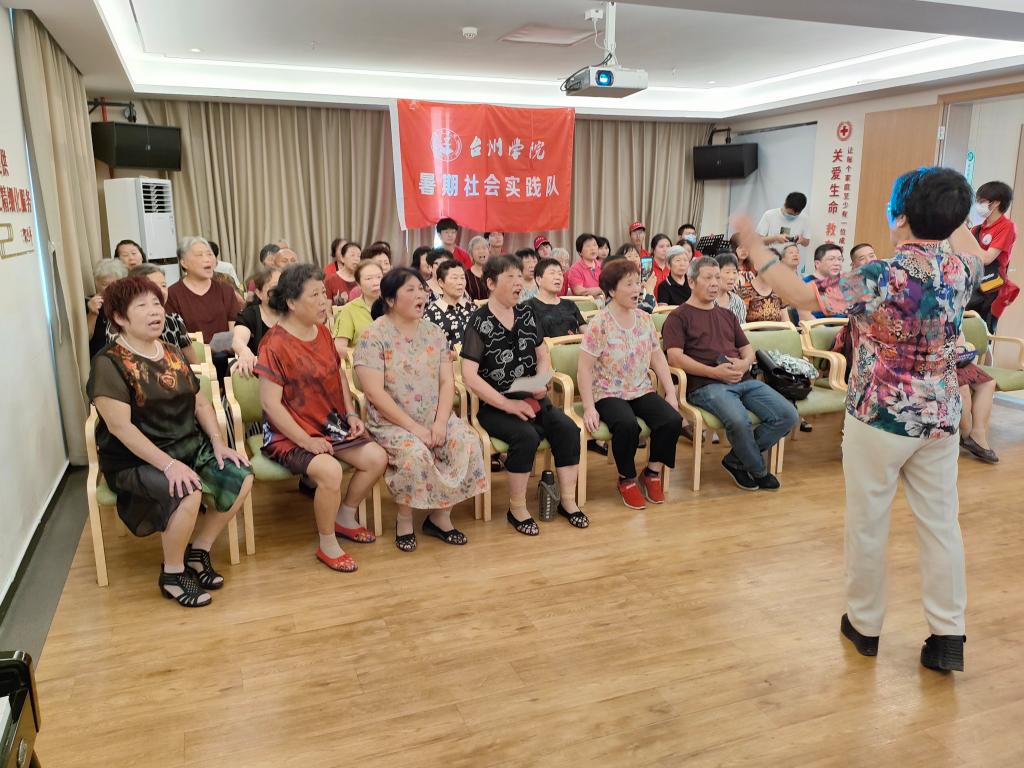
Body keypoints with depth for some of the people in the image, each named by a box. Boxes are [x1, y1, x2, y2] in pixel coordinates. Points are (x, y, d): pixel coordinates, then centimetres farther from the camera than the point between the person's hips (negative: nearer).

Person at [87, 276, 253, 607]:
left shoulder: (173, 354, 10)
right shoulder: (109, 363, -12)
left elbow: (200, 403, 12)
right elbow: (120, 426, -21)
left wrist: (218, 443, -4)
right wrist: (169, 464, -29)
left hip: (189, 446, 7)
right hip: (135, 460, -7)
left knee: (242, 477, -14)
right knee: (188, 493, -33)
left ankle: (198, 551, 5)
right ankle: (172, 574, -8)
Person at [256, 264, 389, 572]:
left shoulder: (323, 333, 7)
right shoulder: (275, 344, -17)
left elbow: (339, 375, 17)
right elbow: (270, 402, -19)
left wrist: (351, 414, 2)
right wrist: (306, 441, -21)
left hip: (332, 424, 8)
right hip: (291, 434, -7)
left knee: (377, 457, -9)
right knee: (330, 471, -32)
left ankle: (345, 518, 15)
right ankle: (327, 545, -8)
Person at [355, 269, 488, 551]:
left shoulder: (433, 332, 8)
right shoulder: (374, 336, -9)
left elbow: (447, 381, 4)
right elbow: (375, 393, -16)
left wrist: (441, 422, -13)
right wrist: (415, 428, -20)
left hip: (434, 418, 5)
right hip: (392, 422, -5)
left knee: (468, 442, -21)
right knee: (414, 453, -34)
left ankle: (440, 516, -4)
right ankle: (404, 519, -7)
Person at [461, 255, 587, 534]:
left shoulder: (526, 312, 9)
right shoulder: (479, 322, -8)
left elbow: (543, 356, 18)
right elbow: (469, 375, -15)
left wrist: (542, 381, -4)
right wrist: (507, 404, -19)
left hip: (531, 399, 5)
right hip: (494, 405, -5)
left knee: (568, 428, -19)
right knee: (527, 436, -31)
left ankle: (567, 501, -5)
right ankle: (516, 509, -12)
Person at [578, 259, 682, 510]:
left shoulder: (644, 319, 7)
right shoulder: (599, 324, -10)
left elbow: (658, 359, 11)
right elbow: (584, 369, -11)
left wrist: (671, 393, 1)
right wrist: (589, 408, -18)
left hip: (642, 391, 5)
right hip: (609, 393, -5)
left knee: (673, 420, -20)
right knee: (627, 426, -34)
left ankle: (652, 474, 4)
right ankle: (627, 479, -6)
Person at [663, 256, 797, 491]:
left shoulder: (727, 315, 26)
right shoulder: (679, 317, 5)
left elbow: (747, 349, 26)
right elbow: (675, 357, -9)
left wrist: (744, 363, 0)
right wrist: (714, 372, -17)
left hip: (743, 380, 7)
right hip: (705, 384, -7)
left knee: (787, 415, -12)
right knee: (740, 421, -34)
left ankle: (736, 460, 3)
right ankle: (759, 471, -3)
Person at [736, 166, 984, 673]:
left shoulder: (883, 278, -21)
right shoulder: (961, 268, -1)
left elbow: (800, 295, -23)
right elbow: (972, 248, 25)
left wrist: (753, 246, -14)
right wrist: (947, 205, 29)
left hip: (880, 417, -6)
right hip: (940, 416, 6)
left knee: (867, 524, 9)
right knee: (940, 523, 13)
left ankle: (864, 624, 24)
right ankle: (948, 636, 20)